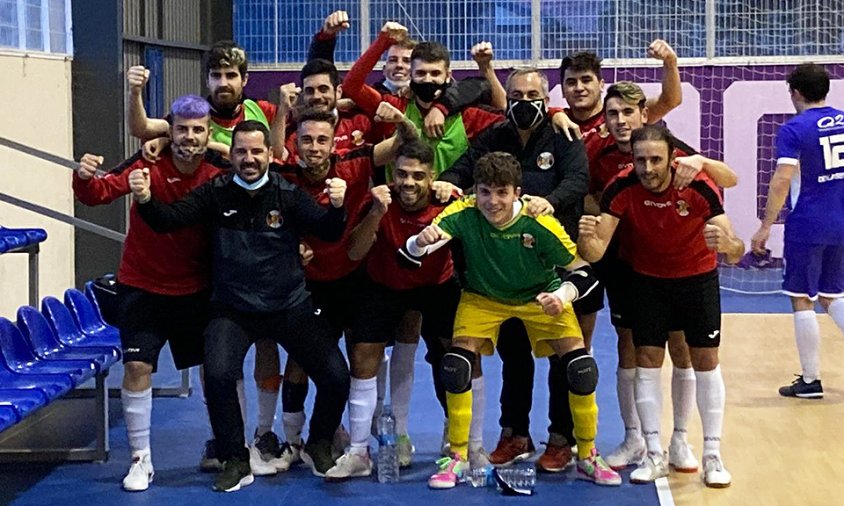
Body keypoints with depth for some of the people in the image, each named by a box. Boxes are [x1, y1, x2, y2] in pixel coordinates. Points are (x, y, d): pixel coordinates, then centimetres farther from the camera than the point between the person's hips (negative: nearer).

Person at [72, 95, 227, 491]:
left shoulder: (219, 176, -10)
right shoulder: (149, 165, -15)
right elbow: (101, 191, -26)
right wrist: (84, 178, -46)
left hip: (196, 290, 2)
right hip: (142, 287, -2)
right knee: (137, 366, -5)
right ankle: (140, 459, 11)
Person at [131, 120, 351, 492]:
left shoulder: (288, 194, -4)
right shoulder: (216, 193, -2)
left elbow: (329, 232, -13)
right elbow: (169, 219, -8)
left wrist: (336, 207, -35)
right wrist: (145, 200, -29)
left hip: (291, 307, 1)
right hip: (233, 309, 0)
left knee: (336, 376, -7)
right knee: (218, 375, -24)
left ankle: (318, 446, 23)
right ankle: (236, 462, -2)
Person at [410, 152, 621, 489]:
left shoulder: (539, 223, -29)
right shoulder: (464, 213, -28)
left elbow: (584, 271, -18)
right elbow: (412, 252, -34)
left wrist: (562, 296, -36)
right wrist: (421, 242, -56)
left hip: (541, 297, 0)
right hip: (482, 297, 1)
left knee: (581, 367, -12)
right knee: (456, 364, -17)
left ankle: (588, 458, 10)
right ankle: (457, 458, 3)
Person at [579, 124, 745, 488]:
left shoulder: (698, 186, -27)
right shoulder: (622, 188, -24)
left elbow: (736, 251, -30)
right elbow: (596, 252, -26)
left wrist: (727, 244, -54)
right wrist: (587, 239, -49)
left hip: (698, 277, -1)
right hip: (647, 280, 1)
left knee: (705, 361, 0)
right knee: (647, 360, -2)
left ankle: (712, 455, 10)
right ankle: (655, 455, 8)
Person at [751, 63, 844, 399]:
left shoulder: (794, 130, -11)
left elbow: (782, 181, -18)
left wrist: (765, 227, -14)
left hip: (806, 227, -6)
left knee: (802, 301, 4)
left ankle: (811, 381, 8)